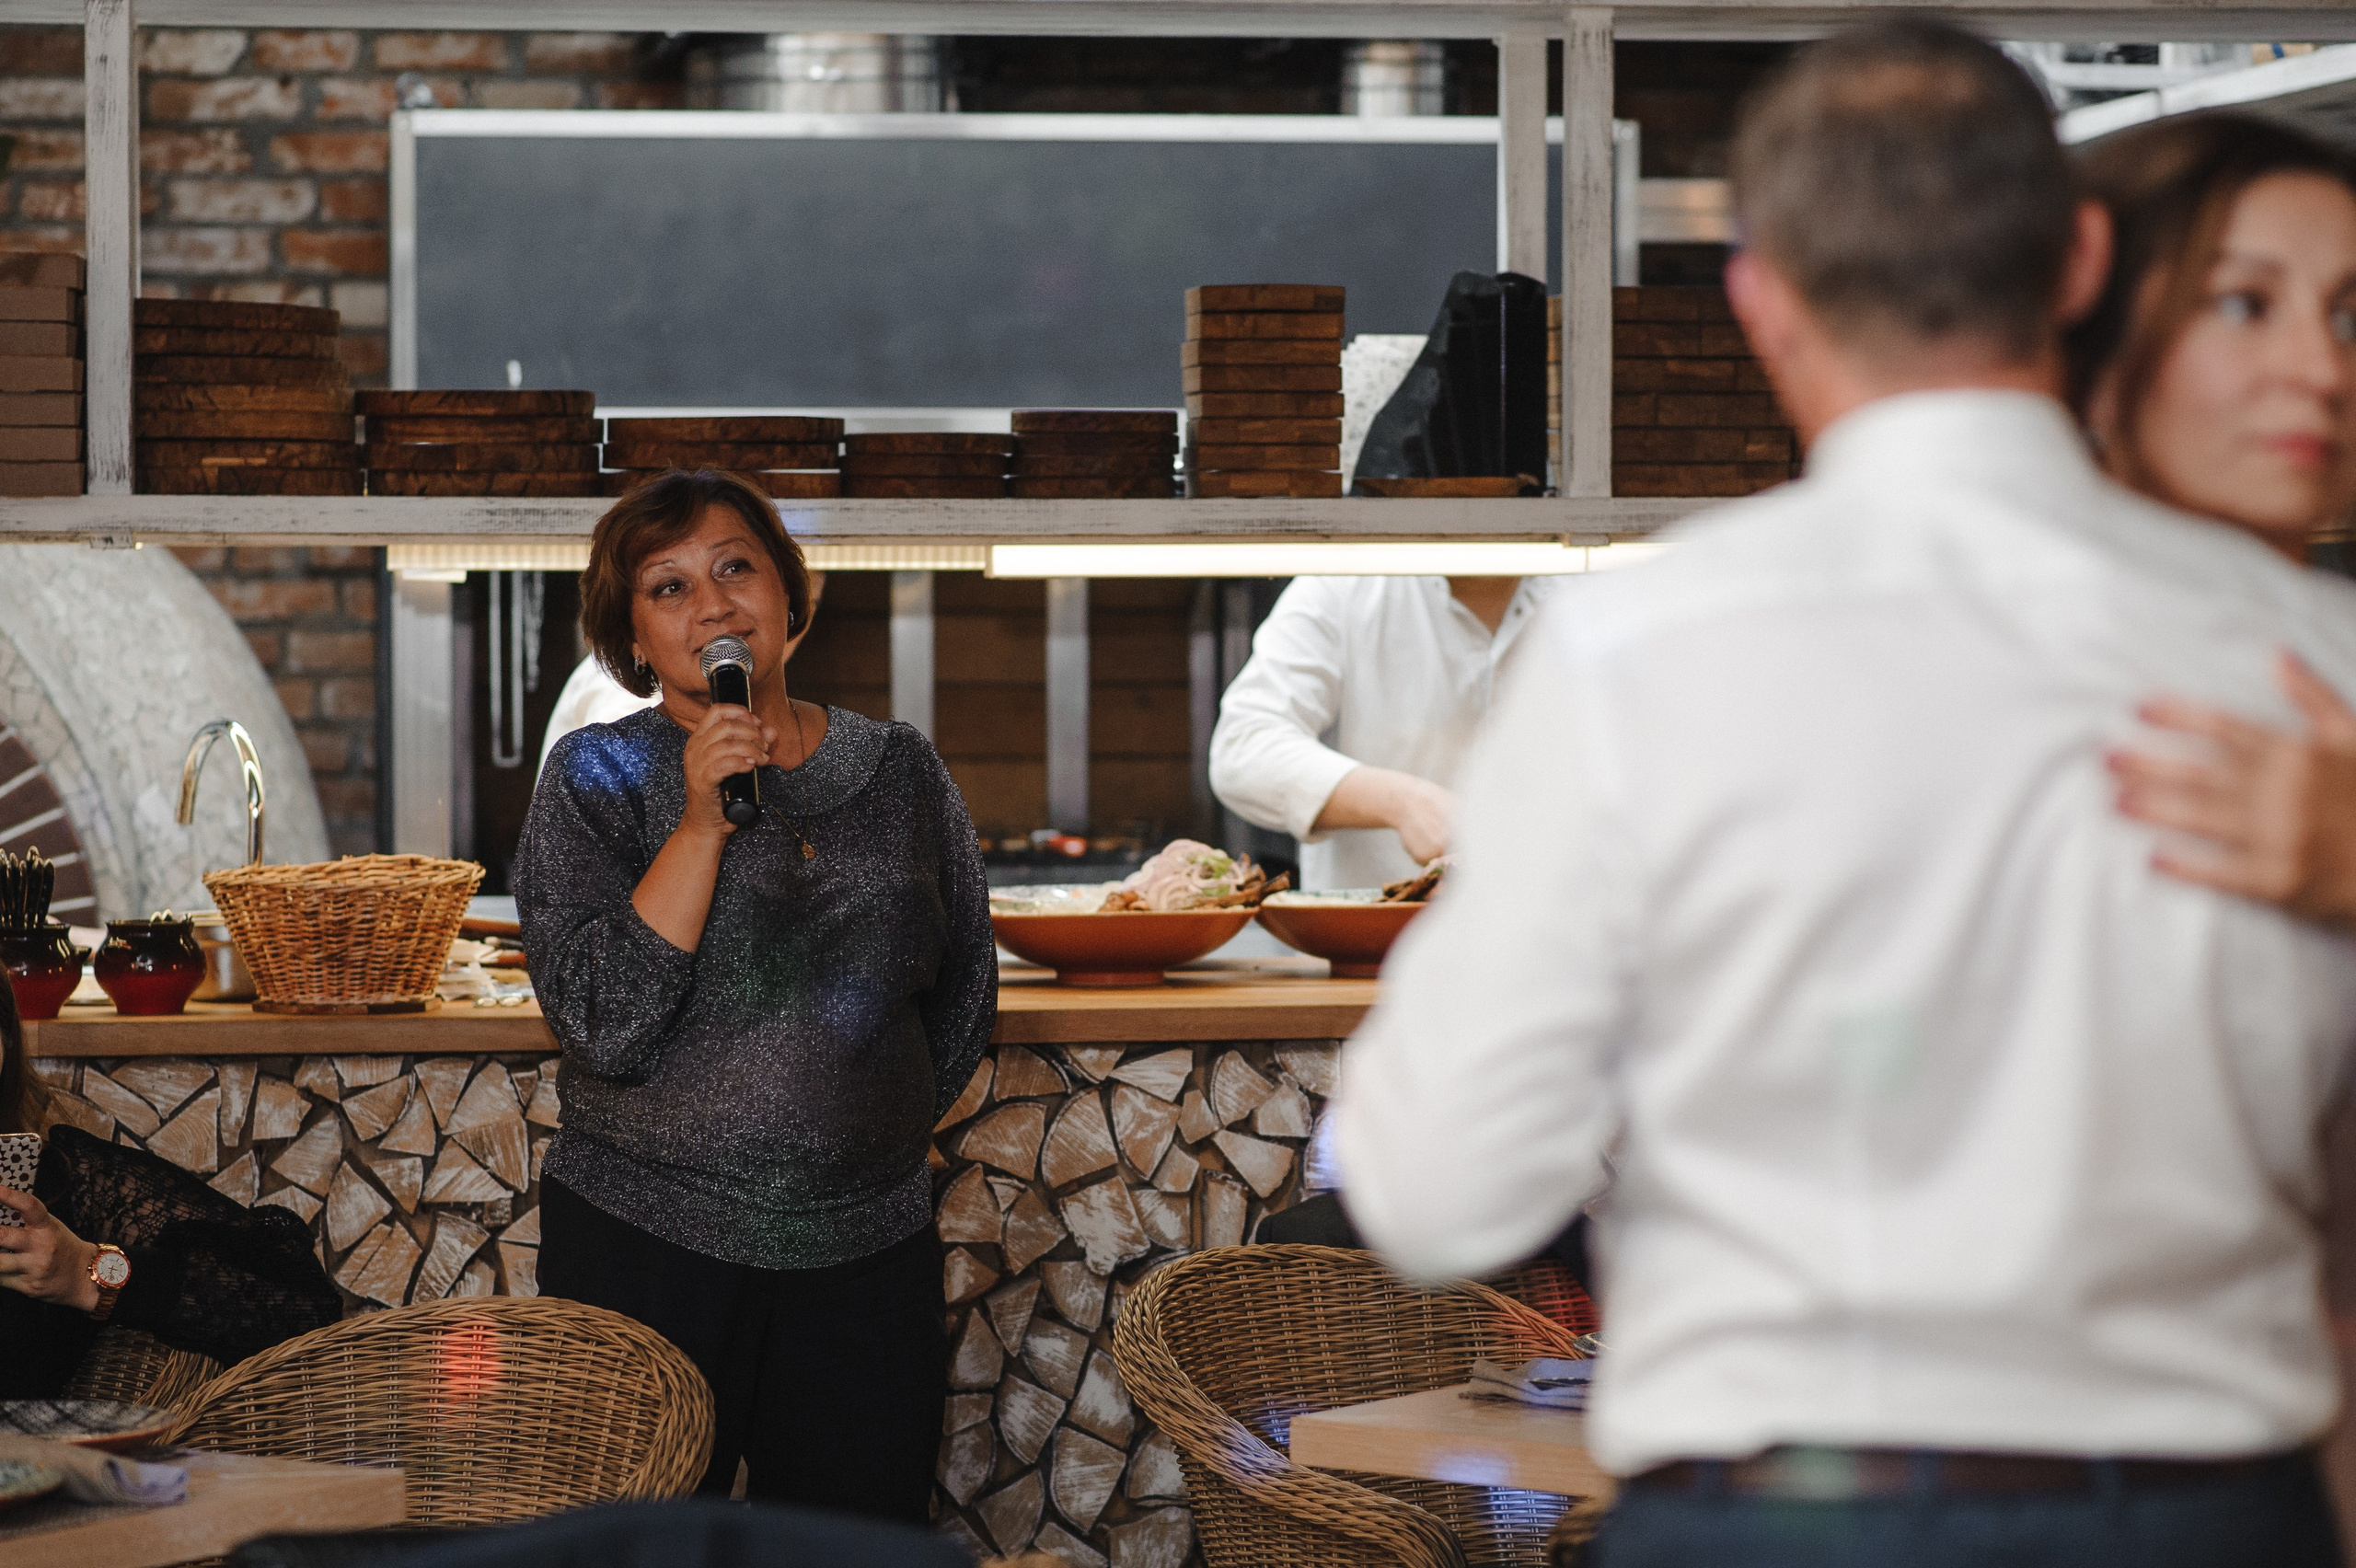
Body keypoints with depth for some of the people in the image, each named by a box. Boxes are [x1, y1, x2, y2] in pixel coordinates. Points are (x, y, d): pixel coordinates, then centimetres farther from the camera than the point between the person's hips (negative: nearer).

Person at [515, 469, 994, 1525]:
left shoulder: (900, 772, 7)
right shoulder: (599, 776, -2)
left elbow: (966, 1000, 16)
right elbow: (606, 1026, -14)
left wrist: (867, 1135, 9)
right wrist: (701, 823, -18)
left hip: (868, 1249, 3)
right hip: (649, 1246, -3)